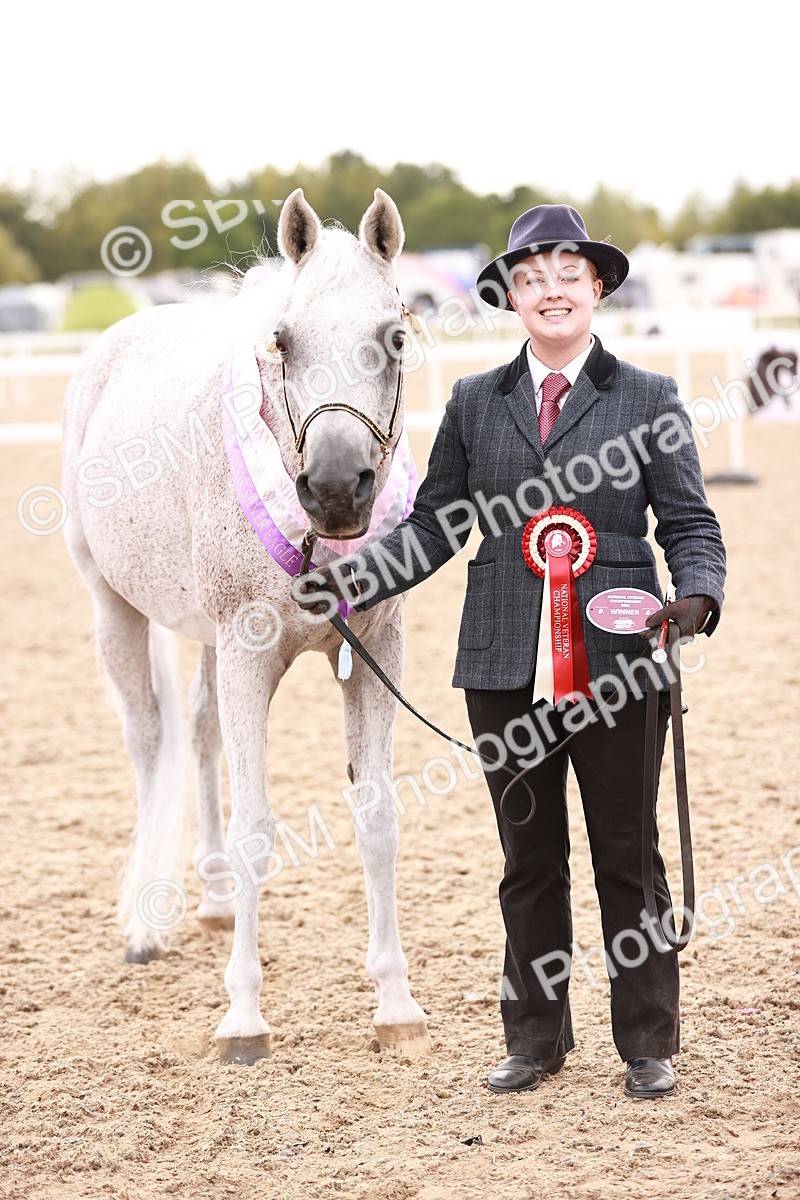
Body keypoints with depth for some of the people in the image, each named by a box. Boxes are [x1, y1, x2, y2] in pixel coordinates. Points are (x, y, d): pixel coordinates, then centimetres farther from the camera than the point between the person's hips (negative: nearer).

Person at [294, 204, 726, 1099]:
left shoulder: (648, 399, 3)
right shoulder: (474, 403, 9)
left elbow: (690, 524, 1)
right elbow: (434, 526, 11)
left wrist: (696, 596, -17)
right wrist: (350, 580, -1)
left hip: (616, 663, -2)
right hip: (506, 664, 2)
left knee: (626, 856, 5)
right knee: (528, 859, 12)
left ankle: (648, 1044, 17)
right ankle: (536, 1037, 24)